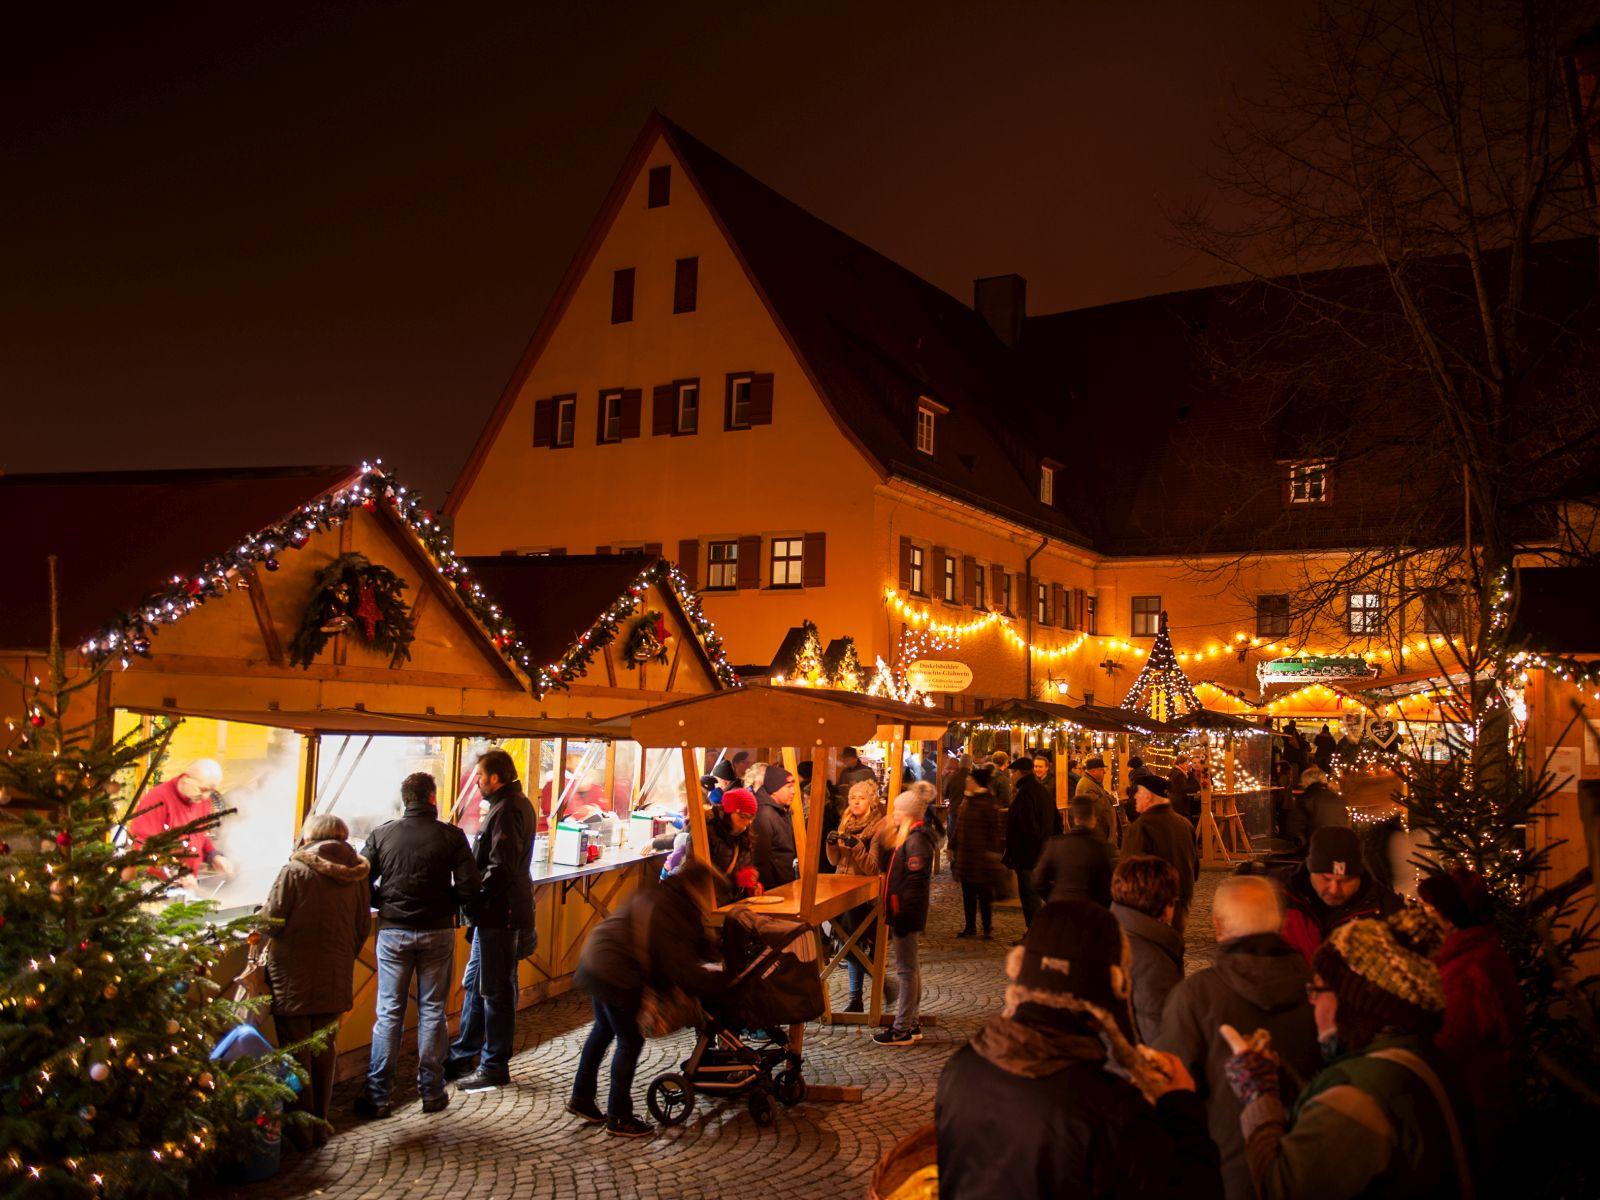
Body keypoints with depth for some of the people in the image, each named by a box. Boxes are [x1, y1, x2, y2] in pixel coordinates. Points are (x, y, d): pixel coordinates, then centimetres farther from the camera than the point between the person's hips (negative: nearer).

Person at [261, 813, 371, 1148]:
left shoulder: (294, 871, -13)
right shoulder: (355, 875, 2)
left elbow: (272, 921, -11)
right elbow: (363, 927, 8)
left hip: (293, 979, -4)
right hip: (335, 980, 5)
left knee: (296, 1051, 6)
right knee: (324, 1050, 16)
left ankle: (300, 1130, 13)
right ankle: (320, 1124, 24)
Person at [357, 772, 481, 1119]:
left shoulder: (382, 834, -3)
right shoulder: (451, 836, -7)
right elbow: (469, 888, -10)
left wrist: (385, 902, 11)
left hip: (393, 931, 1)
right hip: (437, 932, -1)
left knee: (389, 1013, 9)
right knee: (432, 1011, 10)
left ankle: (378, 1096, 13)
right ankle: (432, 1092, 17)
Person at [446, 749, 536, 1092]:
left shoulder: (507, 811, -20)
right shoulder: (517, 804, 12)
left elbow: (501, 869, -26)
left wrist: (472, 900, -16)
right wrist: (476, 902, 12)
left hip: (500, 913, -11)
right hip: (495, 912, 11)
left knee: (496, 990, 1)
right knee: (474, 983, 20)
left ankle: (494, 1067, 12)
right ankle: (463, 1055, 32)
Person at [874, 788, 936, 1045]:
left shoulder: (916, 840, -18)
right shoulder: (904, 836, 14)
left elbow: (915, 880, -23)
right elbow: (887, 867, 16)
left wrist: (901, 912, -23)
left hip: (907, 915, -10)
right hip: (900, 912, 10)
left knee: (907, 969, -3)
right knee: (910, 968, 16)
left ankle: (902, 1029, 4)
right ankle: (911, 1023, 26)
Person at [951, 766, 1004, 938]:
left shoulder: (988, 802, -13)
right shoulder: (966, 800, 11)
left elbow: (995, 829, -15)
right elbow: (958, 826, 17)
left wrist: (993, 851, -19)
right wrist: (953, 847, 17)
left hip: (982, 855, -8)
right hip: (965, 854, 8)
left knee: (984, 893, 3)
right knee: (967, 893, 12)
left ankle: (988, 927, 14)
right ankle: (970, 927, 21)